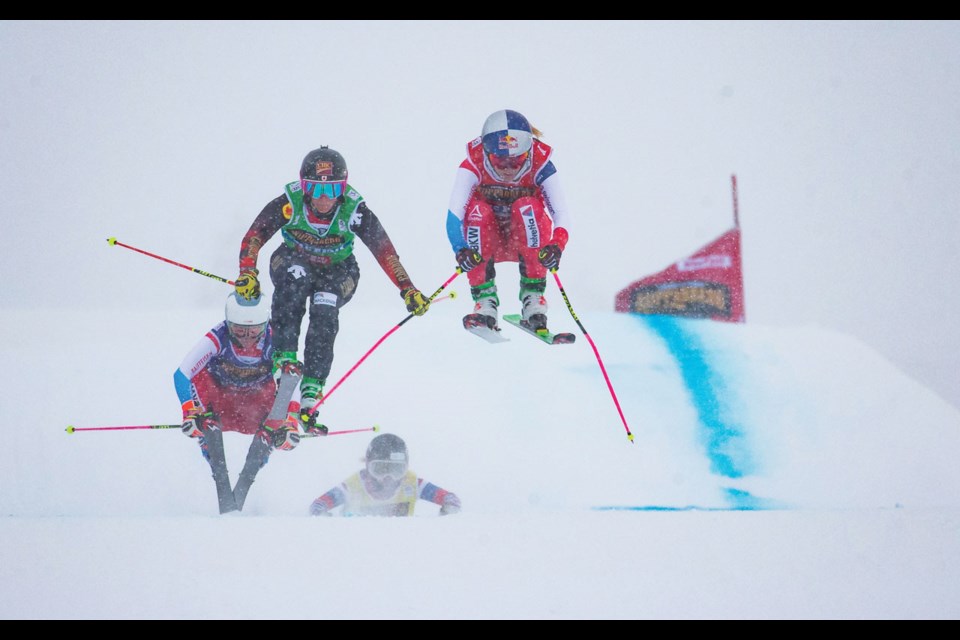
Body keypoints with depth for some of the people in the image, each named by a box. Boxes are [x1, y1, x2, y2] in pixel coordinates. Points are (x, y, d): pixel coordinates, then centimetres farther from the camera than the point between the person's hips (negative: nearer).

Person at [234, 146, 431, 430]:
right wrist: (247, 273, -40)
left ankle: (312, 389, -24)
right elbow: (254, 237, -24)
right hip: (293, 261, 0)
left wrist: (408, 290, -32)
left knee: (324, 312, -29)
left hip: (337, 271, 0)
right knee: (295, 278, -35)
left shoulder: (354, 211, -26)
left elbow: (384, 250, -24)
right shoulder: (289, 204, -26)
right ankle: (284, 355, -32)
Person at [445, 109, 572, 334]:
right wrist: (461, 249, -50)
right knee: (478, 210, -30)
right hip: (488, 243, 0)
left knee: (528, 207, -30)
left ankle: (533, 296, -25)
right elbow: (454, 213, -31)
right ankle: (485, 300, -26)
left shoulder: (539, 165, -20)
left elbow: (561, 212, -28)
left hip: (526, 242, 0)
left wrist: (557, 244, -50)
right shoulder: (474, 166, -21)